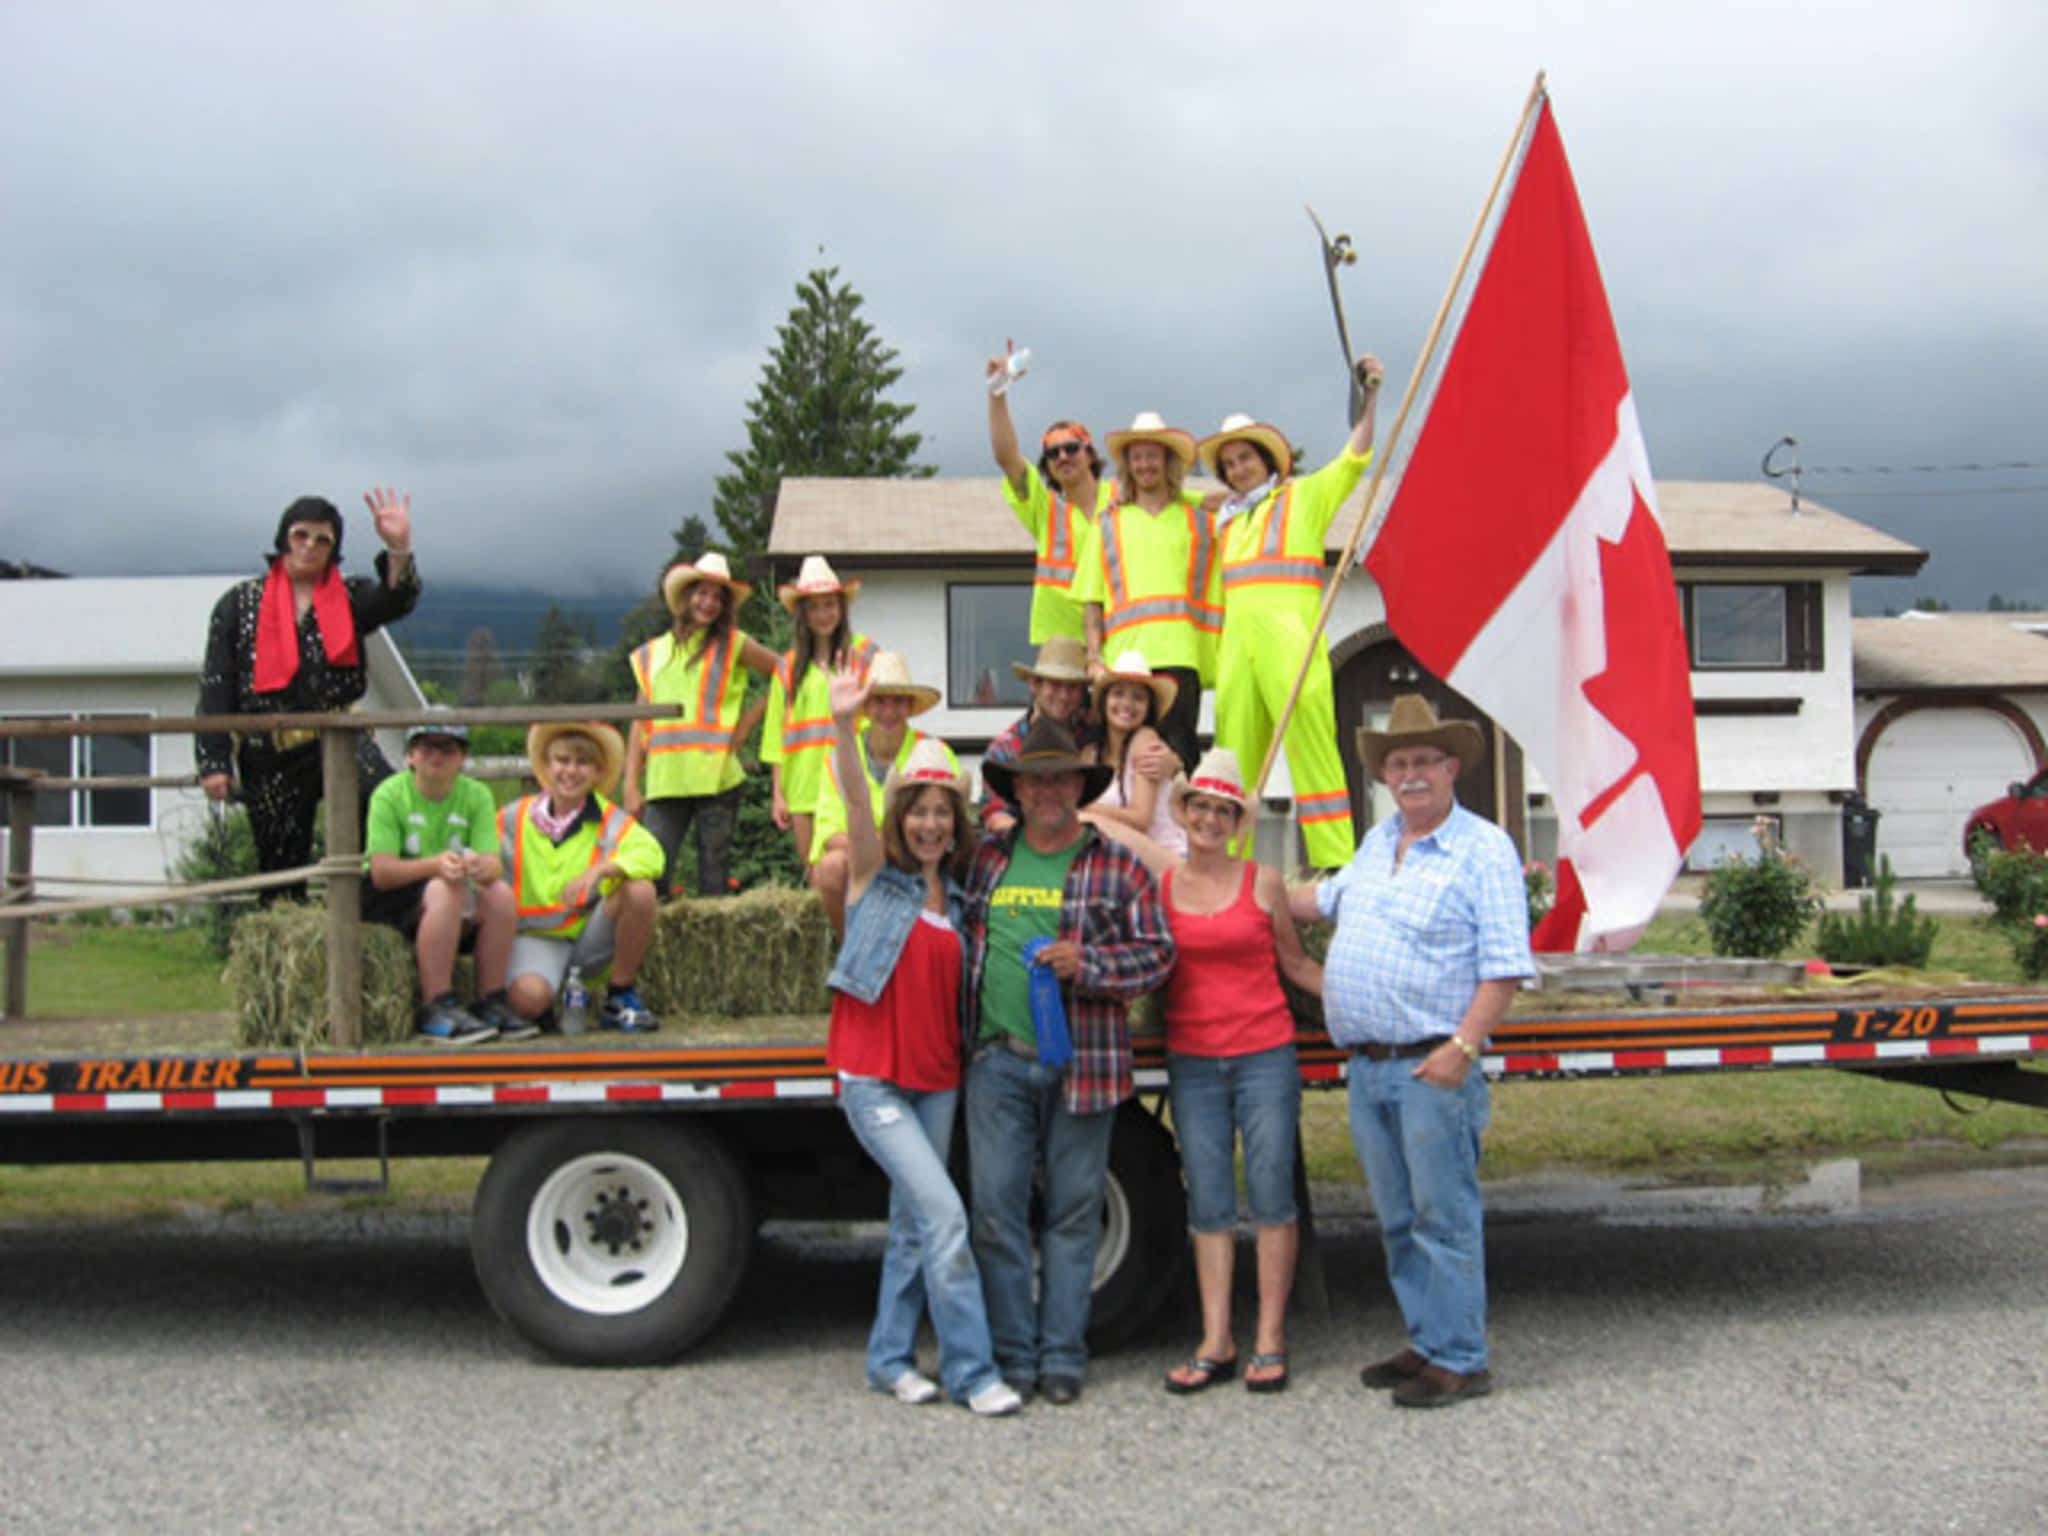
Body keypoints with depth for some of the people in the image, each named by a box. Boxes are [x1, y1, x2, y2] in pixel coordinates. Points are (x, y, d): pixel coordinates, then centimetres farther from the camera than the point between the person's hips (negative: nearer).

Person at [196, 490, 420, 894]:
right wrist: (213, 762, -1)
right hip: (269, 758, 1)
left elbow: (396, 600, -11)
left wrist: (399, 549, -30)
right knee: (281, 866, 6)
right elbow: (215, 687, 6)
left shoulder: (350, 598, 11)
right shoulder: (240, 603, 9)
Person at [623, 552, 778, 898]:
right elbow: (640, 725, 13)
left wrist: (749, 720, 0)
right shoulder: (653, 654, 16)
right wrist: (631, 786, 5)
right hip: (664, 782, 2)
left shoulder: (734, 645, 8)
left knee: (714, 876, 1)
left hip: (717, 777, -2)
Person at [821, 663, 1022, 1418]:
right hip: (874, 1076, -6)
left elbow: (953, 988, 15)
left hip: (937, 1077, 6)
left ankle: (890, 1357, 26)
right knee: (943, 1213, -12)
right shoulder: (876, 876, -3)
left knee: (913, 1225, 12)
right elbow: (854, 805, -21)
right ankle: (971, 1370, -3)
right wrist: (843, 726, -37)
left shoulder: (956, 897, 11)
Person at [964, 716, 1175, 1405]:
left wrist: (1088, 963, -14)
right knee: (997, 1207, 2)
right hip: (997, 1059, 2)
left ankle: (1062, 1355, 15)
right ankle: (1013, 1354, 13)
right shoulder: (986, 860, 12)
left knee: (1074, 1210, 5)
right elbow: (960, 940, 23)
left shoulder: (1116, 865, 4)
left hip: (1082, 1063, -2)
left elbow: (1158, 952, 1)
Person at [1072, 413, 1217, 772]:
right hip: (1123, 657, 1)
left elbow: (1215, 594, 12)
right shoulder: (1109, 522, 19)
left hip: (1180, 653, -1)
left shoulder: (1198, 519, 17)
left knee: (1177, 753, -8)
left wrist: (1221, 658, 2)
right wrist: (1093, 654, 0)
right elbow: (1092, 597, 13)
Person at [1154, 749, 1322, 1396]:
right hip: (1192, 1064, 2)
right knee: (1208, 1206, 6)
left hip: (1265, 1057, -2)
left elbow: (1295, 962, 8)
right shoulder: (1159, 887, 5)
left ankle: (1269, 1341, 11)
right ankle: (1216, 1344, 13)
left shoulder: (1263, 882, 1)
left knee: (1271, 1198, 1)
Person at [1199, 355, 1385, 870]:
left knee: (1312, 748, -11)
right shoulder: (1226, 519, 25)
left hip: (1291, 641, -5)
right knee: (1234, 756, 3)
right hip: (1237, 641, 5)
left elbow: (1354, 459, 0)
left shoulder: (1304, 496, 11)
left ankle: (1335, 861, -12)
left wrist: (1371, 397, -7)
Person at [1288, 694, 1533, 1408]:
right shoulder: (1377, 842, 16)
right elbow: (1326, 899, 35)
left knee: (1445, 1216, -2)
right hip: (1367, 1067, 8)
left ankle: (1460, 1361, 7)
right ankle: (1426, 1342, 25)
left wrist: (1462, 1045, -20)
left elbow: (1504, 965, -13)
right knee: (1399, 1218, 14)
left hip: (1432, 1065, -7)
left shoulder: (1483, 849, -8)